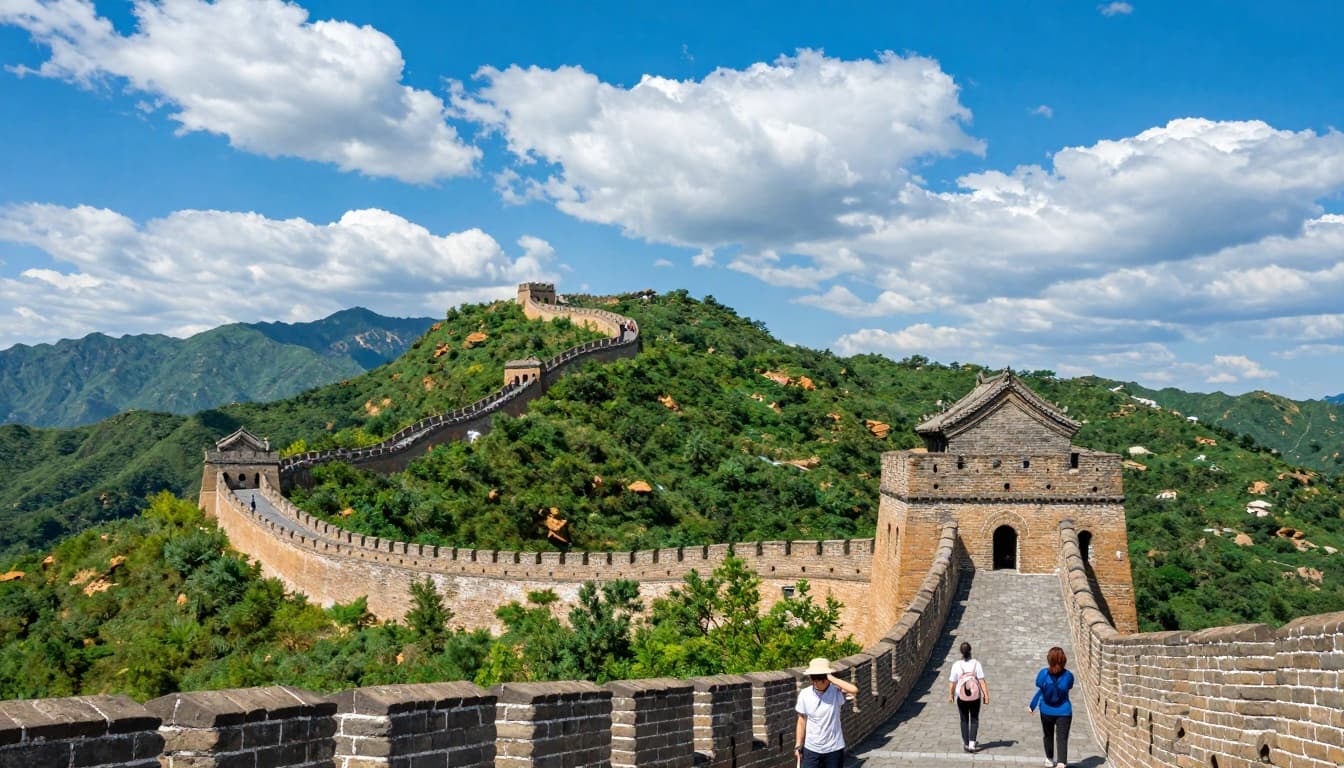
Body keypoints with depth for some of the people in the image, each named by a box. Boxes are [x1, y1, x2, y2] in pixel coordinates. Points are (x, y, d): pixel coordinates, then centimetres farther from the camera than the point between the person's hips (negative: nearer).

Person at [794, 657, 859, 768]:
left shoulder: (836, 691, -14)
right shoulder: (804, 694, -8)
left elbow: (854, 689, -36)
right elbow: (802, 721, 2)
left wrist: (831, 678, -31)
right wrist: (798, 746, 3)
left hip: (834, 749, -1)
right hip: (811, 749, 1)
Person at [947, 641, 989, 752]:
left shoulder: (956, 665, -8)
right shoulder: (976, 663, -8)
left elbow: (952, 682, -5)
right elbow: (982, 681, -10)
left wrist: (950, 695, 9)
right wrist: (986, 695, -5)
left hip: (961, 696, 0)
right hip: (975, 696, 0)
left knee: (964, 720, 15)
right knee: (974, 720, 11)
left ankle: (966, 744, 21)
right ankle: (972, 744, 0)